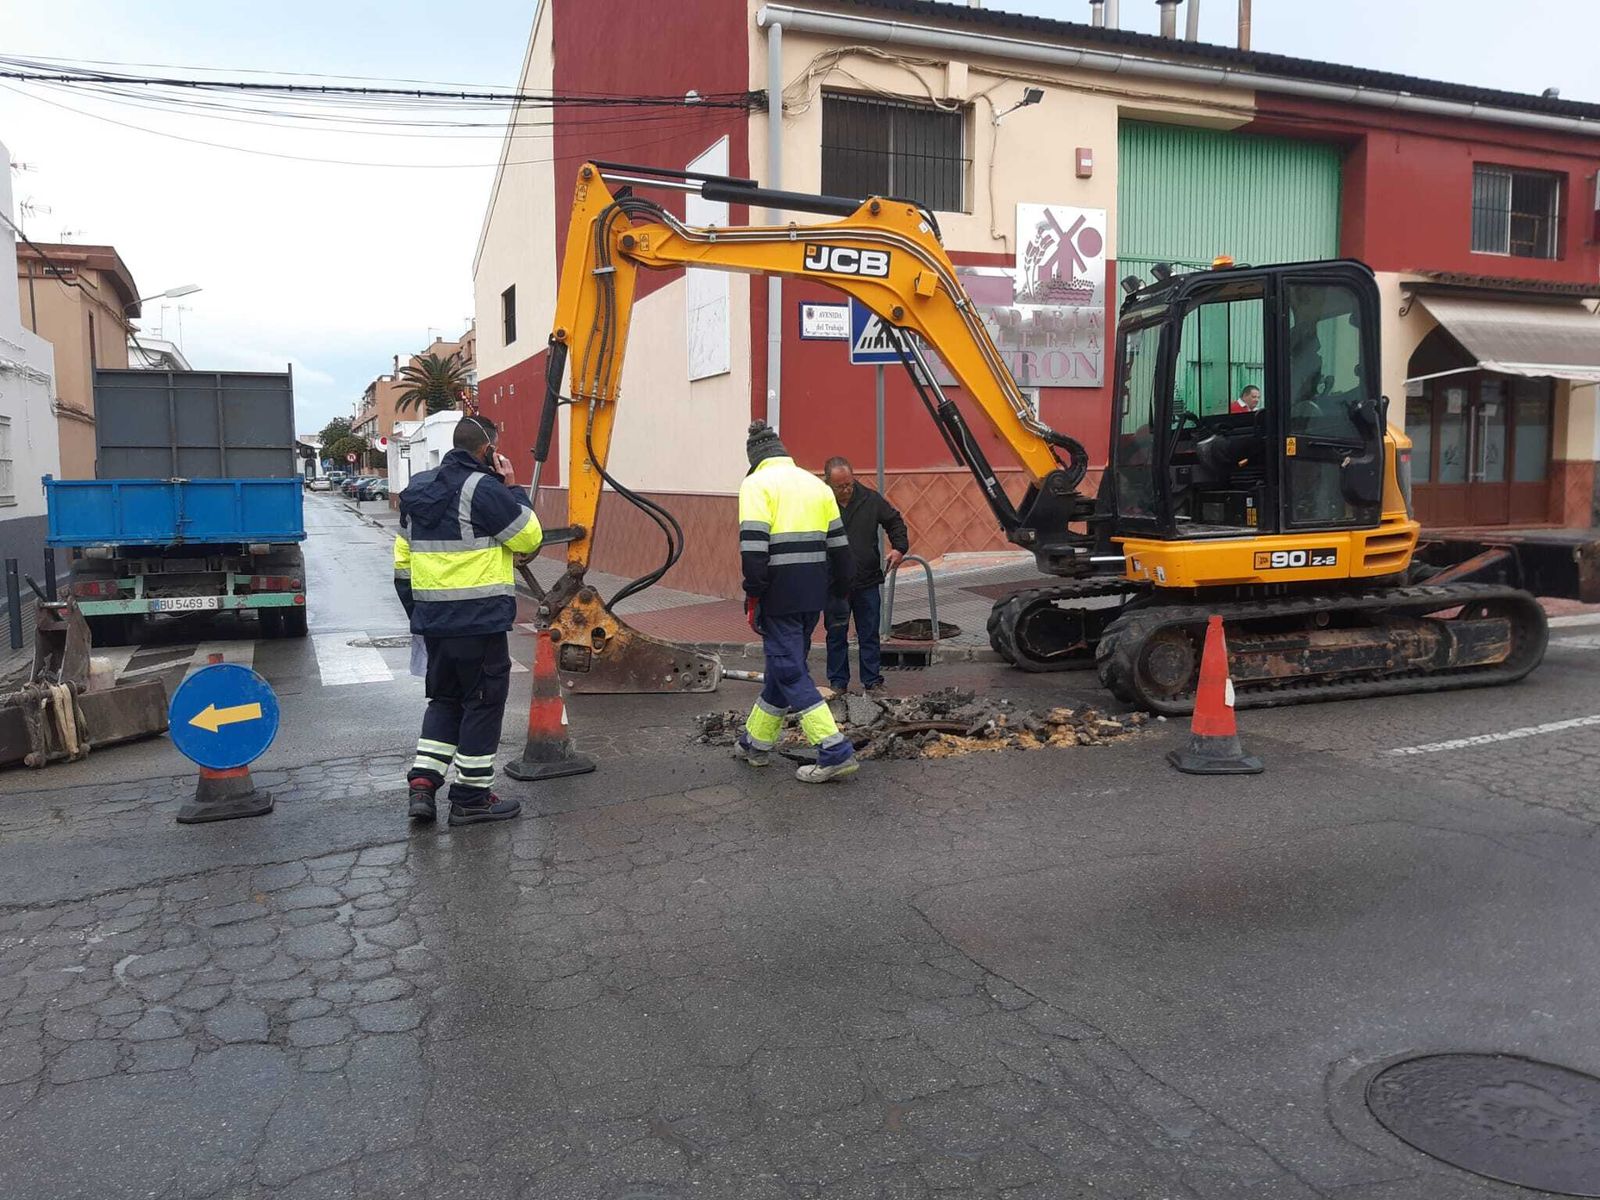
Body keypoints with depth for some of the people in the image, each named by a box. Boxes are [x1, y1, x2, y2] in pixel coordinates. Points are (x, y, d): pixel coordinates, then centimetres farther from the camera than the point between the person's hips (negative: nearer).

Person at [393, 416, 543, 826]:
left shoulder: (417, 490, 11)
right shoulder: (483, 489, -14)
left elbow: (403, 563, 15)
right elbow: (529, 538, -8)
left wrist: (418, 614, 22)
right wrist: (511, 488, 0)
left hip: (432, 619, 7)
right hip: (479, 621, -7)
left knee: (445, 698, 21)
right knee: (482, 703, 5)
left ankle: (422, 780, 11)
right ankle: (471, 797, 12)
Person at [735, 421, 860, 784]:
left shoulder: (756, 484, -4)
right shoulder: (816, 484, 16)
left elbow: (753, 544, -15)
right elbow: (838, 541, 16)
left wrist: (753, 595, -12)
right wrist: (840, 587, 22)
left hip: (780, 591, -7)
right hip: (814, 592, 7)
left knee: (790, 672, -3)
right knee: (785, 664, 18)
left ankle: (835, 752, -10)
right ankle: (757, 743, 31)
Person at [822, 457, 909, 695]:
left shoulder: (870, 499, -1)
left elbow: (895, 521, 13)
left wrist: (899, 548, -2)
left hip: (868, 582, 2)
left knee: (869, 635, 9)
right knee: (836, 636, 8)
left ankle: (873, 681, 18)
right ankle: (838, 682, 19)